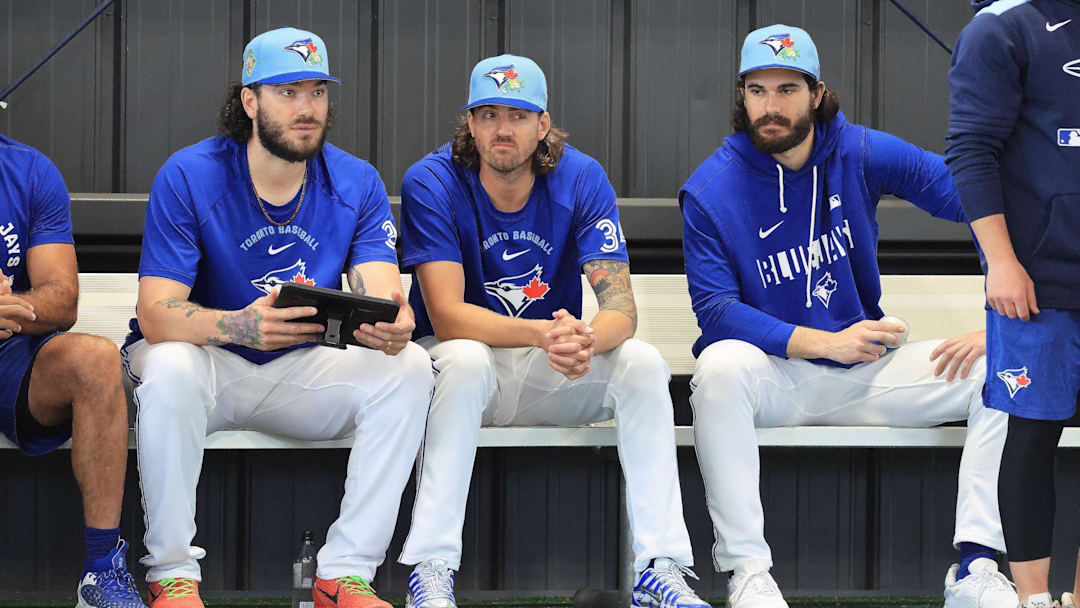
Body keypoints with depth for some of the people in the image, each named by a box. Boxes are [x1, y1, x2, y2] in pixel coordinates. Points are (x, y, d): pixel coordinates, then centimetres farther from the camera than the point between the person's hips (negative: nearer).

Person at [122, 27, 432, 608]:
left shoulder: (357, 183, -4)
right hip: (210, 360, -3)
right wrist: (242, 326, -45)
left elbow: (382, 297, -15)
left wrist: (391, 328, -43)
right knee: (170, 368, -37)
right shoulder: (188, 176, -15)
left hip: (302, 367, 3)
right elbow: (155, 314, -24)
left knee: (409, 367, -21)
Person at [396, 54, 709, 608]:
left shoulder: (581, 179, -8)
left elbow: (620, 306, -16)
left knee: (642, 361, -23)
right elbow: (447, 316, -24)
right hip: (459, 362, -3)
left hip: (551, 375, 3)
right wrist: (546, 333, -40)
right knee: (466, 360, -36)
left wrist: (585, 339, -41)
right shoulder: (431, 184, -15)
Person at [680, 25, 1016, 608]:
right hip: (774, 374, -3)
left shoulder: (863, 155, -3)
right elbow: (716, 310, -14)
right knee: (720, 365, -37)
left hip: (869, 372, 3)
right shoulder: (709, 191, -8)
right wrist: (827, 343, -26)